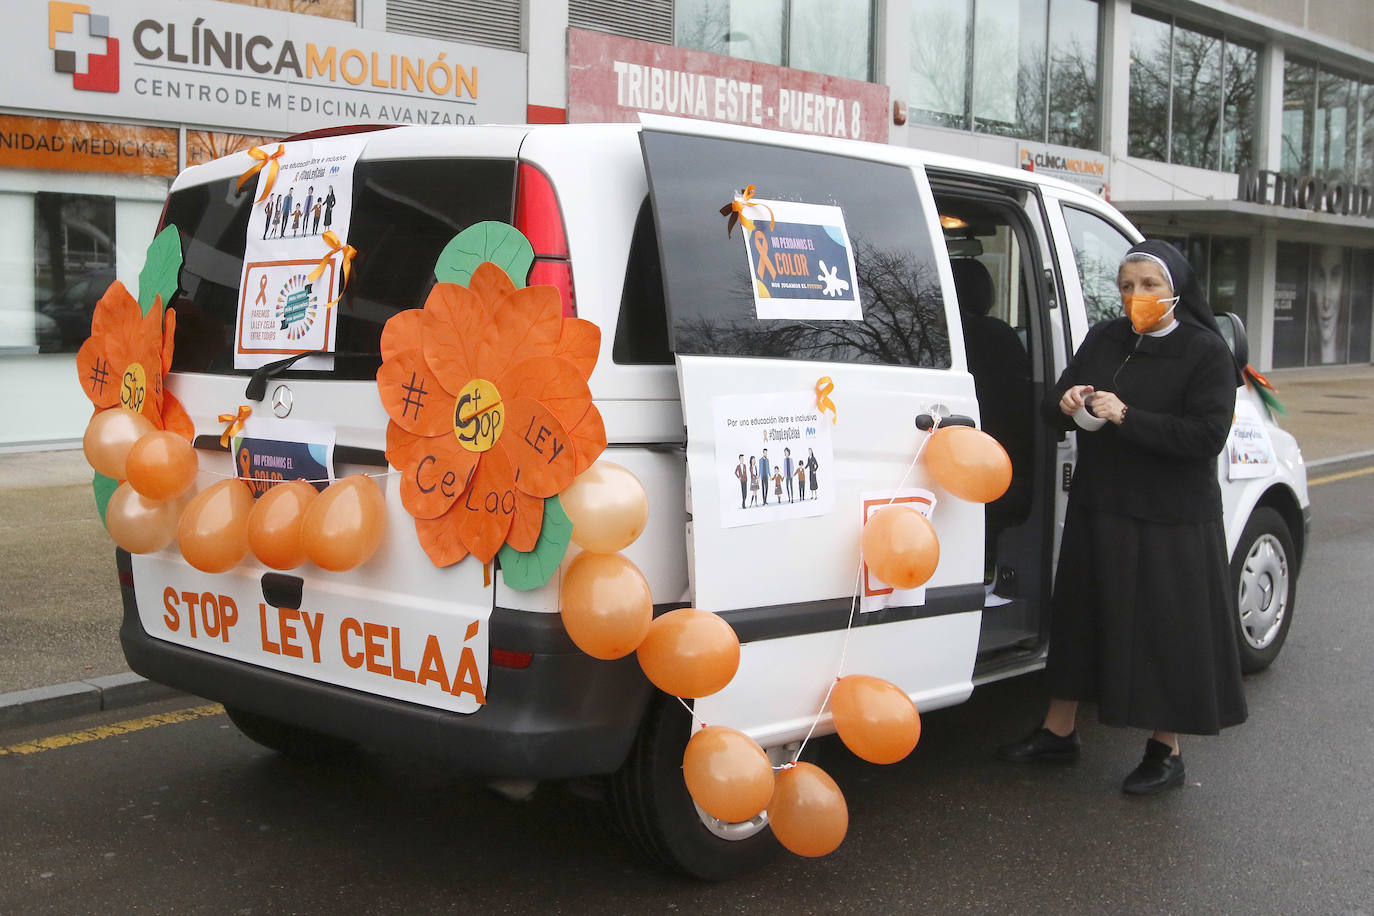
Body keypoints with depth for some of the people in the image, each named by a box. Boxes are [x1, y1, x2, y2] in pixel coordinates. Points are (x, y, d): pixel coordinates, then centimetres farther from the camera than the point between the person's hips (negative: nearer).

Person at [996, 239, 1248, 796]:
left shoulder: (1206, 352, -8)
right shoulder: (1103, 340, 7)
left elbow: (1208, 436, -18)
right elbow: (1052, 410, 10)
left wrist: (1127, 418, -24)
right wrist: (1066, 404, -14)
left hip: (1169, 521, -5)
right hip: (1097, 510, 5)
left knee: (1165, 627, 3)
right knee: (1080, 616, 13)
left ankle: (1166, 750, 20)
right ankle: (1058, 732, 29)